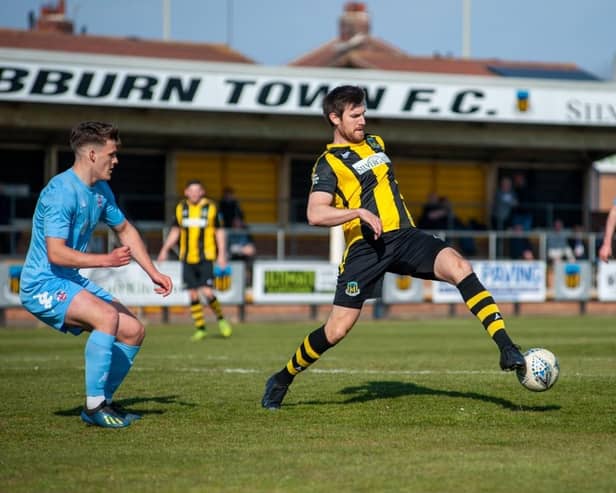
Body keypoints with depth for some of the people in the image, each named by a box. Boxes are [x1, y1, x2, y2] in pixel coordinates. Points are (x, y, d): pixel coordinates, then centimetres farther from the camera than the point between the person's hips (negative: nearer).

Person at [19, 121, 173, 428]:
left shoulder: (100, 190, 9)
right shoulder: (61, 192, -20)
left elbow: (125, 230, 25)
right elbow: (55, 253, -28)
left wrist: (153, 273, 19)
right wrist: (106, 260, -30)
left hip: (72, 282, 10)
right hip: (43, 285, -10)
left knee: (134, 331, 3)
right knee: (108, 316, -31)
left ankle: (102, 402, 15)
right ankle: (95, 405, -23)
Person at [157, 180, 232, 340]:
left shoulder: (211, 207, -1)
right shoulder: (181, 208, 7)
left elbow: (219, 232, 4)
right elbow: (175, 231, 17)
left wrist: (222, 254, -2)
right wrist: (165, 249, 7)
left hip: (206, 257, -3)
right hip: (187, 259, 3)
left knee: (207, 293, -13)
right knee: (193, 295, 2)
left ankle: (221, 318, 12)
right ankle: (200, 328, 12)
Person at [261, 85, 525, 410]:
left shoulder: (376, 143, 19)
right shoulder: (328, 163, -2)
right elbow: (315, 215, -17)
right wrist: (360, 212, -27)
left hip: (404, 235, 5)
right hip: (365, 249, -5)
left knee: (459, 266, -23)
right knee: (337, 329, -8)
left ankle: (506, 348, -29)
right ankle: (282, 379, 16)